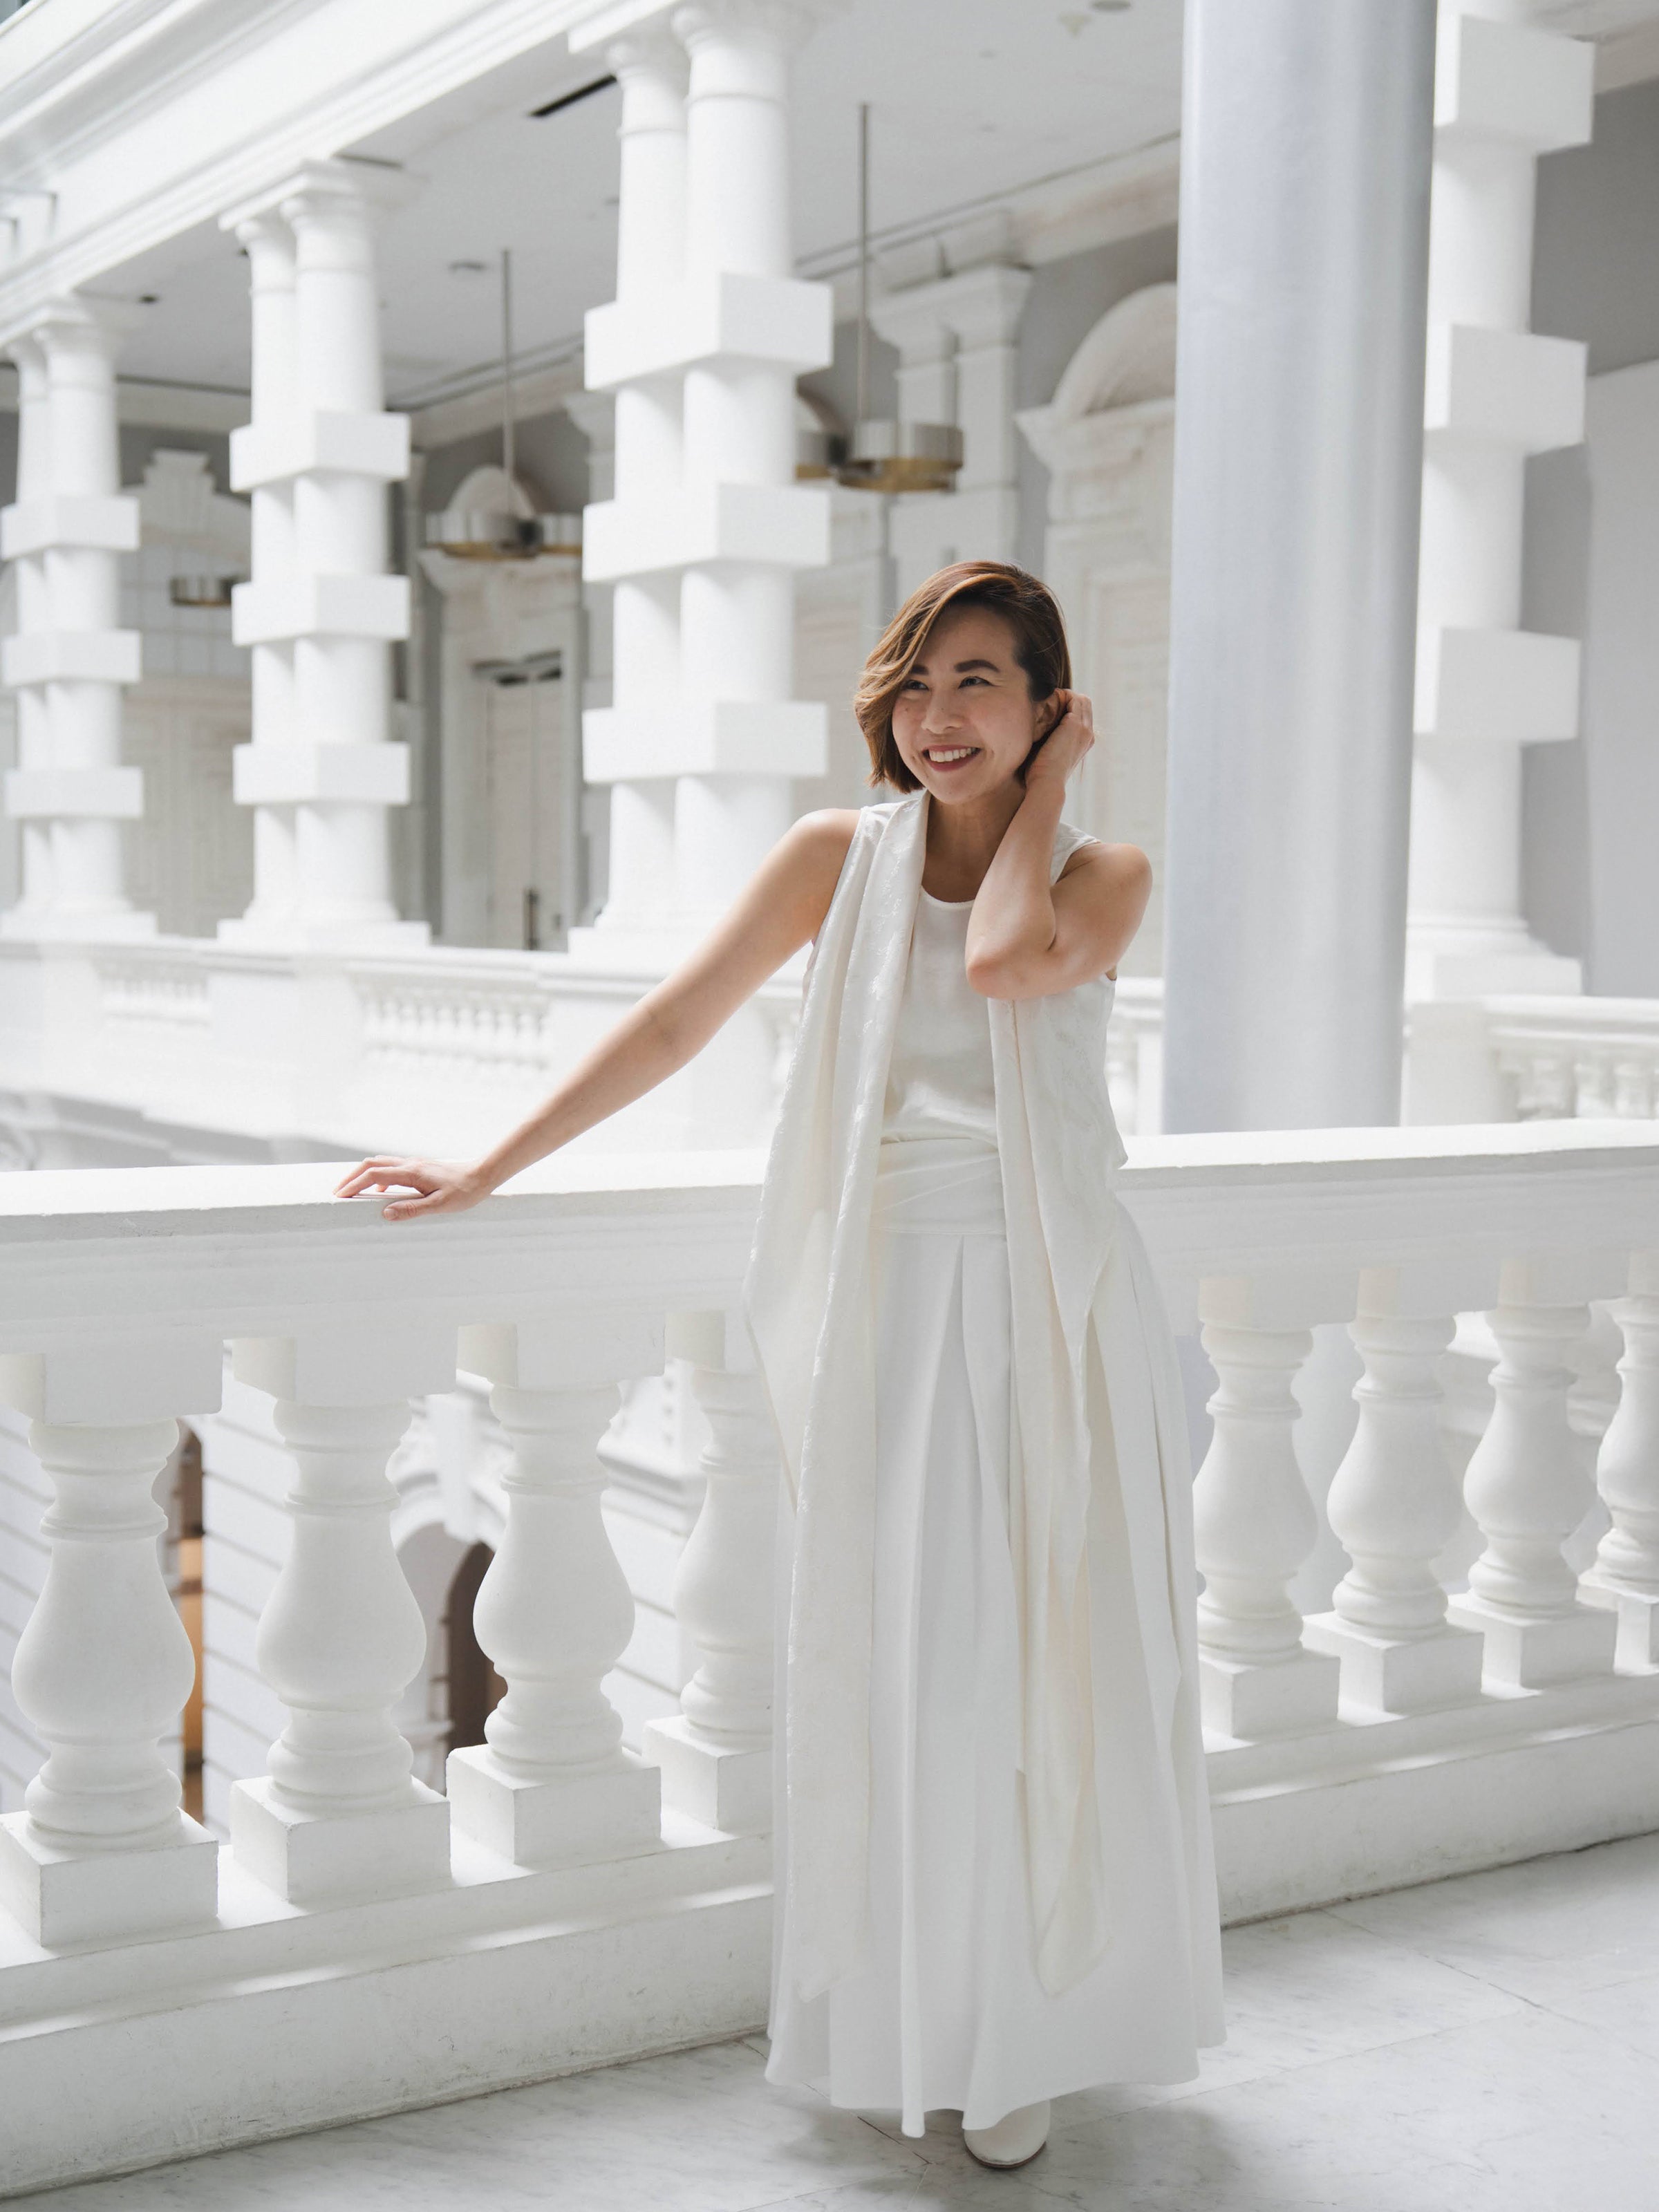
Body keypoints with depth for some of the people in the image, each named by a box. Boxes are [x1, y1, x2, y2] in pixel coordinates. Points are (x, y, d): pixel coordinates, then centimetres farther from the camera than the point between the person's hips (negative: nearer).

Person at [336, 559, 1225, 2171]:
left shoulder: (1104, 876, 4)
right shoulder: (839, 857, 5)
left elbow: (1008, 960, -19)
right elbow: (673, 1023, 5)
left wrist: (1042, 786, -4)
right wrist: (492, 1167, 3)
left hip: (1049, 1312, 0)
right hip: (885, 1312, 0)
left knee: (1042, 1664, 3)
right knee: (885, 1662, 5)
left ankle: (1024, 2035, 20)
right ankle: (903, 2025, 22)